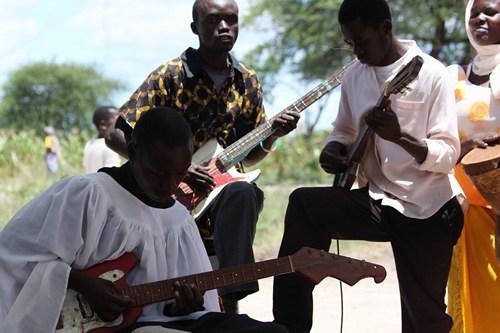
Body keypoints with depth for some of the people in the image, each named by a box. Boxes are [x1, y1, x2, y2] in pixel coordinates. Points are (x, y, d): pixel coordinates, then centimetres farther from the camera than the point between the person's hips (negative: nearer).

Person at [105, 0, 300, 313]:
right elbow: (116, 135, -9)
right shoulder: (170, 76, -4)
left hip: (226, 190, 3)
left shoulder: (248, 81, 9)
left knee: (243, 193, -34)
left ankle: (229, 302, -35)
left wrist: (272, 135, -7)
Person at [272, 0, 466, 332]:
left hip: (428, 209, -4)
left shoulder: (432, 73, -11)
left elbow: (450, 155, -15)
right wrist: (334, 150, -3)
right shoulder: (354, 75, 6)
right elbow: (344, 130, 21)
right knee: (304, 203, -20)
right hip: (377, 200, 5)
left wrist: (399, 136, -33)